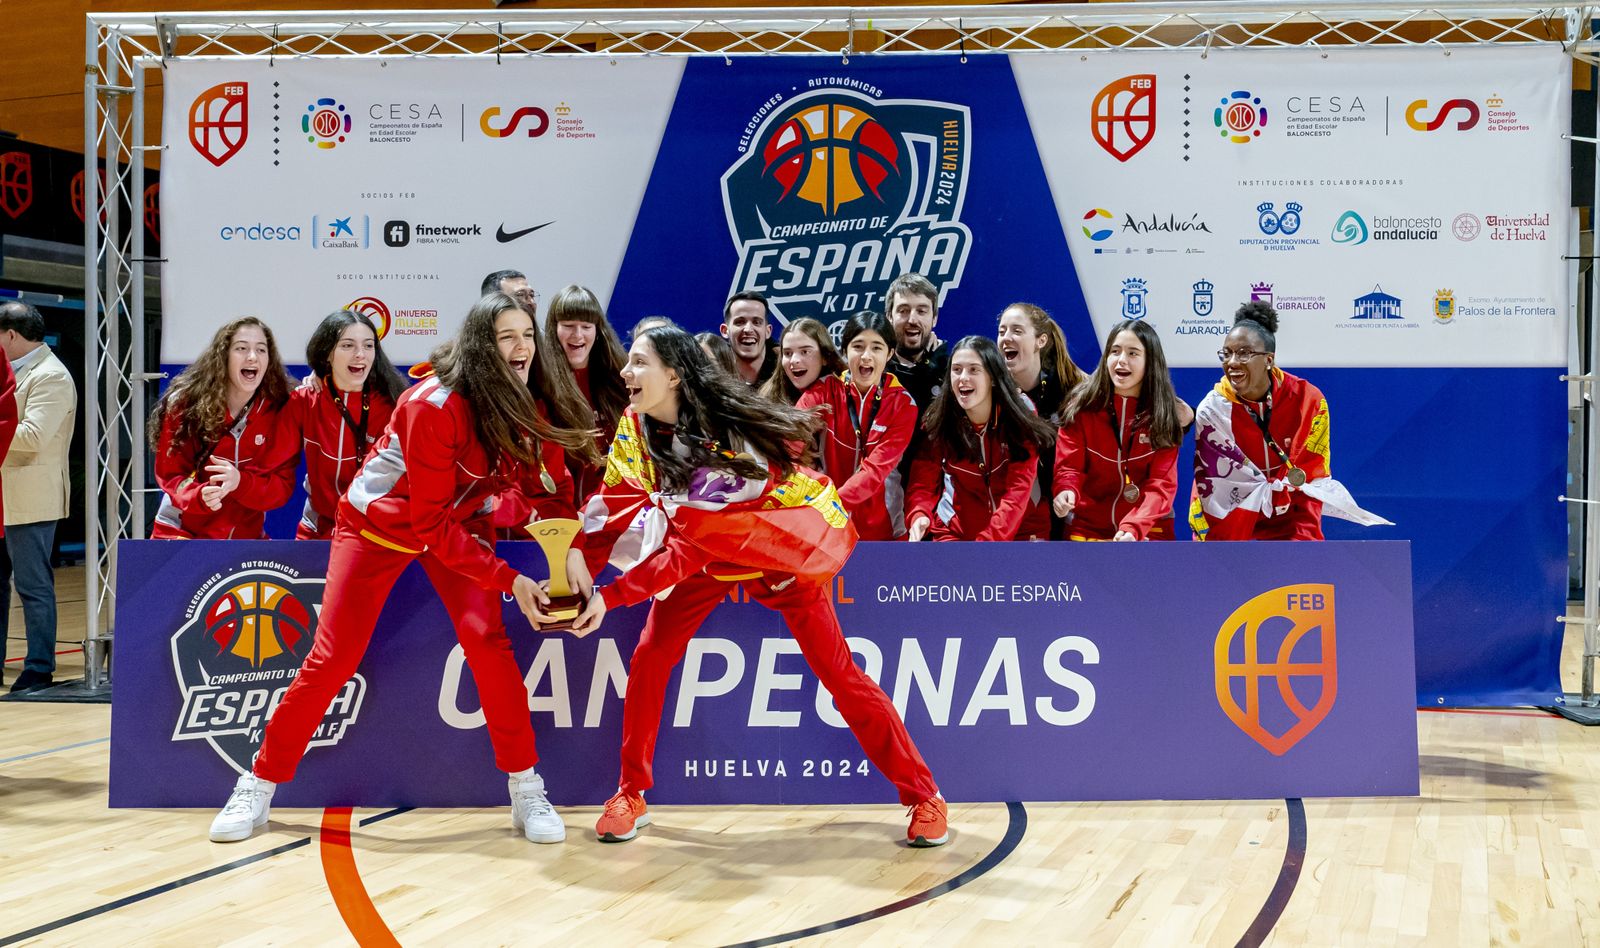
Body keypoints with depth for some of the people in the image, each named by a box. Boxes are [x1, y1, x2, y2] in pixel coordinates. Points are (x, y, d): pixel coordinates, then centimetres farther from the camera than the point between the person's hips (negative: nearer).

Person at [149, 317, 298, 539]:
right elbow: (170, 474, -7)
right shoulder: (186, 403, -11)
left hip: (245, 536, 2)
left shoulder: (280, 412, -7)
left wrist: (240, 482, -29)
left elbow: (282, 485, -8)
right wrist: (201, 495, -30)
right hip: (183, 532, -2)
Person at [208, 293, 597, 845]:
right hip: (380, 525, -4)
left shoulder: (518, 401, -13)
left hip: (458, 525, 4)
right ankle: (259, 788, 11)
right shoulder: (433, 406, -31)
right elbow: (430, 524, -28)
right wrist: (508, 579, -29)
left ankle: (526, 789, -5)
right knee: (332, 659, -5)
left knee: (488, 640, -15)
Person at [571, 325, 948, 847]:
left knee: (838, 672, -7)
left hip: (783, 544, -6)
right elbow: (613, 506, -11)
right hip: (709, 551, 6)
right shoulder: (635, 425, -13)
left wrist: (611, 597, -38)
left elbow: (690, 546, -36)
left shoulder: (721, 434, -34)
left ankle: (922, 795, 4)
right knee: (649, 658, -6)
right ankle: (631, 793, 9)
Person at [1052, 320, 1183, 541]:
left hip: (1147, 531, 0)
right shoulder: (1082, 405, -4)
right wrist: (1067, 492, -29)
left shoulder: (1167, 414, -6)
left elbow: (1161, 484, -12)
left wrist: (1133, 528, -28)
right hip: (1087, 529, 1)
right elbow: (1069, 466, -6)